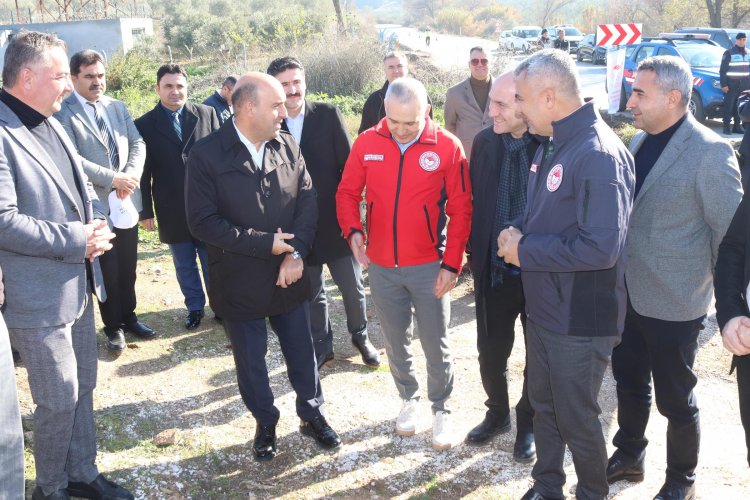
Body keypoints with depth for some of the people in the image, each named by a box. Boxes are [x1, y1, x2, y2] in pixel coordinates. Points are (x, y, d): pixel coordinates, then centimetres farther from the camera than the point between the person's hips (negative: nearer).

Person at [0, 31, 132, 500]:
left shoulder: (53, 126, 11)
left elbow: (83, 186, 18)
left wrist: (97, 223, -3)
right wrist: (76, 240, -20)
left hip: (79, 286, 9)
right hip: (39, 298, -9)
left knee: (83, 388, 19)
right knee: (59, 400, 5)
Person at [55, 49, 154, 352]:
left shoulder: (117, 107, 9)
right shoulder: (64, 113, -10)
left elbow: (137, 143, 5)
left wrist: (132, 174, -13)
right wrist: (113, 179, -20)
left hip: (127, 200, 5)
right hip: (96, 205, -5)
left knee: (128, 266, 15)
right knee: (107, 270, 7)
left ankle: (129, 317, 30)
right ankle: (113, 326, 22)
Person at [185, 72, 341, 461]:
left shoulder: (288, 148, -3)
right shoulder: (207, 156, -14)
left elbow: (307, 202, -2)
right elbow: (203, 222, -17)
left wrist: (296, 252, -17)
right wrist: (265, 243, -18)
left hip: (289, 277, 3)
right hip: (239, 282, -3)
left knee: (301, 351, 16)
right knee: (251, 361, 14)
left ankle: (311, 414, 38)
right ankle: (265, 423, 37)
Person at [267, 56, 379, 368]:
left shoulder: (328, 115, -6)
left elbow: (349, 167, -4)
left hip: (336, 222, -1)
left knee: (353, 287, 13)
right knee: (312, 293, 15)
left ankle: (360, 336, 37)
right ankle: (321, 346, 34)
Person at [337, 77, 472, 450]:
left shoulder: (447, 146, -11)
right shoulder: (366, 143, -5)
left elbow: (460, 210, -8)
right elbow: (347, 192, 3)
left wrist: (452, 264, -10)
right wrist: (353, 230, -15)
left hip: (429, 267, -2)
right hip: (381, 266, 3)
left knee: (435, 345, 8)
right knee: (396, 342, 18)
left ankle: (440, 409, 29)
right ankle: (409, 398, 40)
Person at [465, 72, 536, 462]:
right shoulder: (484, 141, -2)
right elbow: (475, 201, 6)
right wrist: (477, 255, 6)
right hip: (493, 271, 4)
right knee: (491, 353, 15)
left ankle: (528, 423, 38)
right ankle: (497, 413, 41)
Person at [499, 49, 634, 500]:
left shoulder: (599, 154, -23)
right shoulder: (552, 146, 7)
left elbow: (601, 246, -30)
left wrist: (525, 252, -21)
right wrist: (519, 232, -3)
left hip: (581, 321, -9)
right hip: (543, 309, 9)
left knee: (577, 420, 10)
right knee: (544, 406, 22)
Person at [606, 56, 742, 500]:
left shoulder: (710, 152, -18)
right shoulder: (641, 140, 4)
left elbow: (732, 233, -14)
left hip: (672, 304, -6)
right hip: (628, 293, 7)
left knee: (675, 399, 11)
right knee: (630, 384, 22)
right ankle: (629, 456, 43)